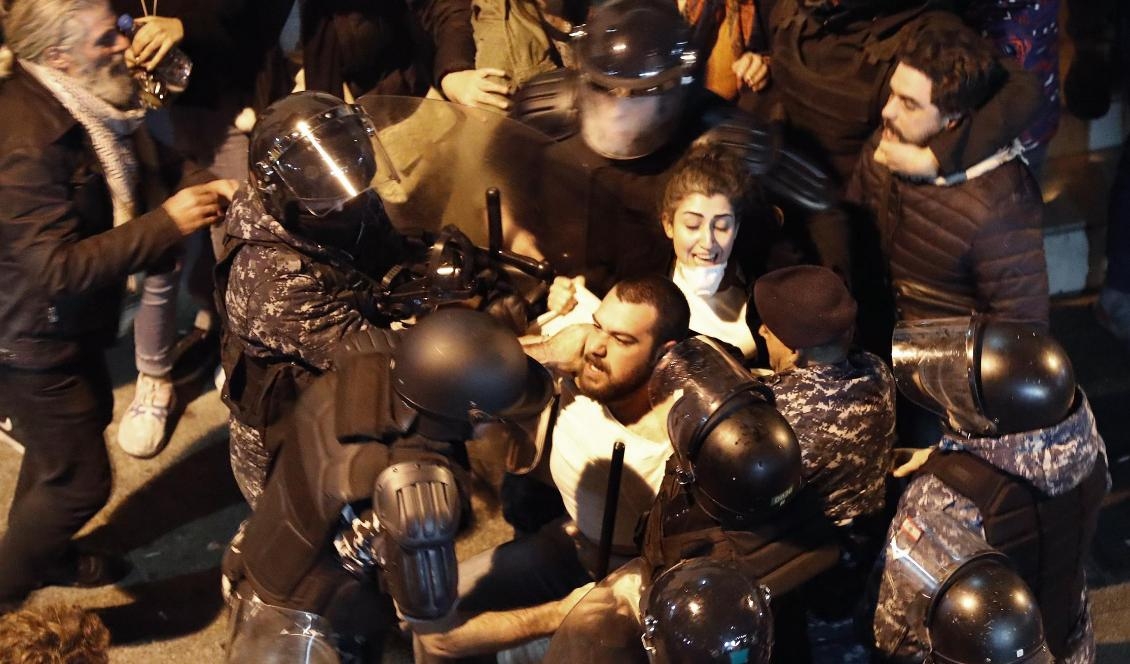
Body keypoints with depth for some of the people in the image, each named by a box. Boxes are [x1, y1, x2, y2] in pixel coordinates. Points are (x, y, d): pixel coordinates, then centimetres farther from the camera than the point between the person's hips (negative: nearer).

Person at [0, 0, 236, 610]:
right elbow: (59, 267, -34)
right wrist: (166, 223, -33)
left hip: (68, 324, 10)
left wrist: (199, 187, -8)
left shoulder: (83, 105, -4)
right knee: (80, 480, 1)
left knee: (80, 424, 28)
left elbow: (136, 180, 11)